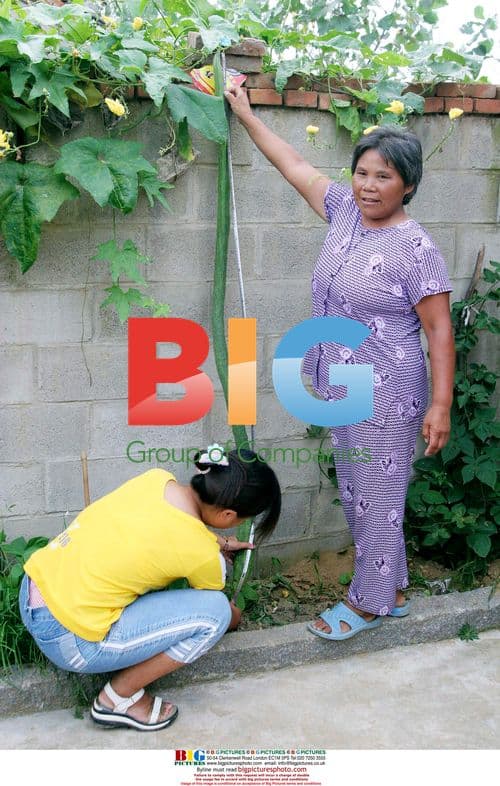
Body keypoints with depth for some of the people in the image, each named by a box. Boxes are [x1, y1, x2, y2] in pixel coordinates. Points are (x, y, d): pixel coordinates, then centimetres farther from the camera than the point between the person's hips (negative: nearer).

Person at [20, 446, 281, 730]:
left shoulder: (157, 478, -2)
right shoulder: (203, 555, -18)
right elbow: (217, 609, 7)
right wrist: (235, 616, 30)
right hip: (67, 639, -8)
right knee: (213, 612, -9)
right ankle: (118, 698, 6)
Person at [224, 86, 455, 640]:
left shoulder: (416, 249, -15)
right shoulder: (346, 210, 5)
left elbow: (439, 330, -15)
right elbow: (295, 167, 14)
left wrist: (440, 405, -18)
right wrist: (246, 116, 19)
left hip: (386, 399, -8)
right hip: (341, 391, 8)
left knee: (378, 500, 4)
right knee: (356, 496, 18)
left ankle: (368, 603, 23)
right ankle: (392, 589, 35)